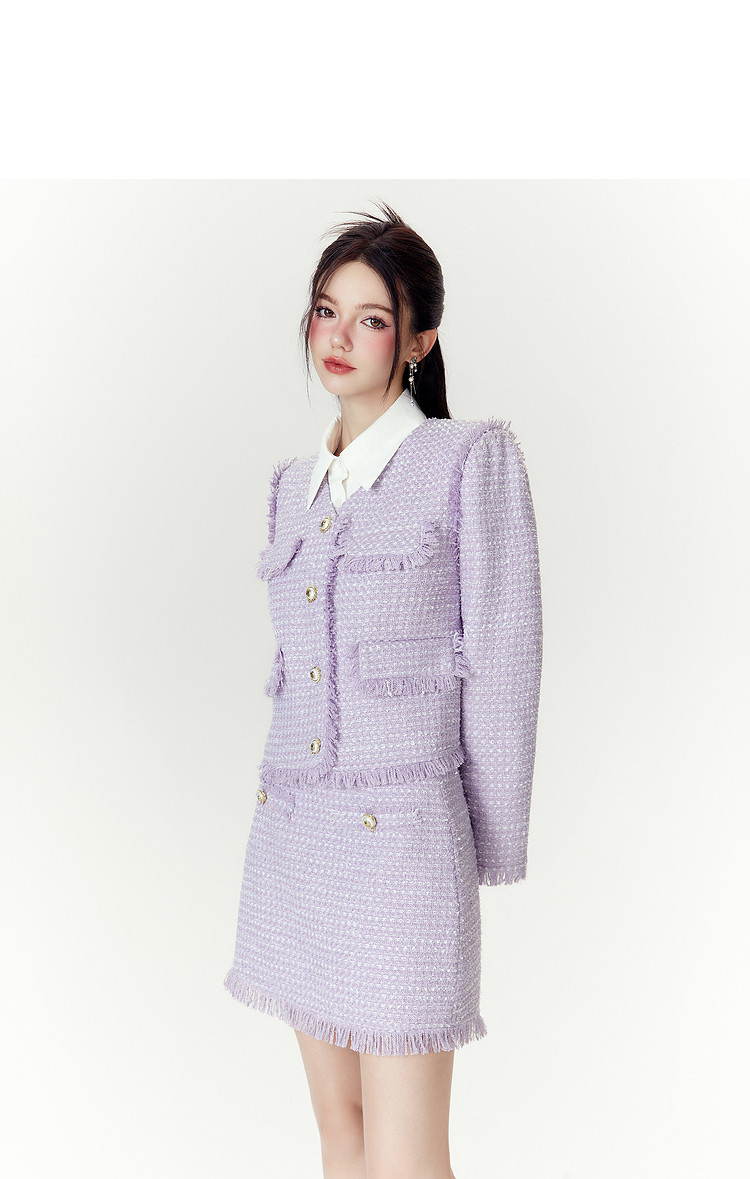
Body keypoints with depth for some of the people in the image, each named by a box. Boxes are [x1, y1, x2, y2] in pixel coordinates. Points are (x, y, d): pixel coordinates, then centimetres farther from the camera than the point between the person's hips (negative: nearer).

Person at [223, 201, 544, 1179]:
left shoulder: (473, 458, -6)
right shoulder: (295, 483, 12)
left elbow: (502, 665, -6)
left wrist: (494, 853, -5)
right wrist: (288, 797, 17)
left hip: (402, 832, -6)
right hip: (293, 835, 7)